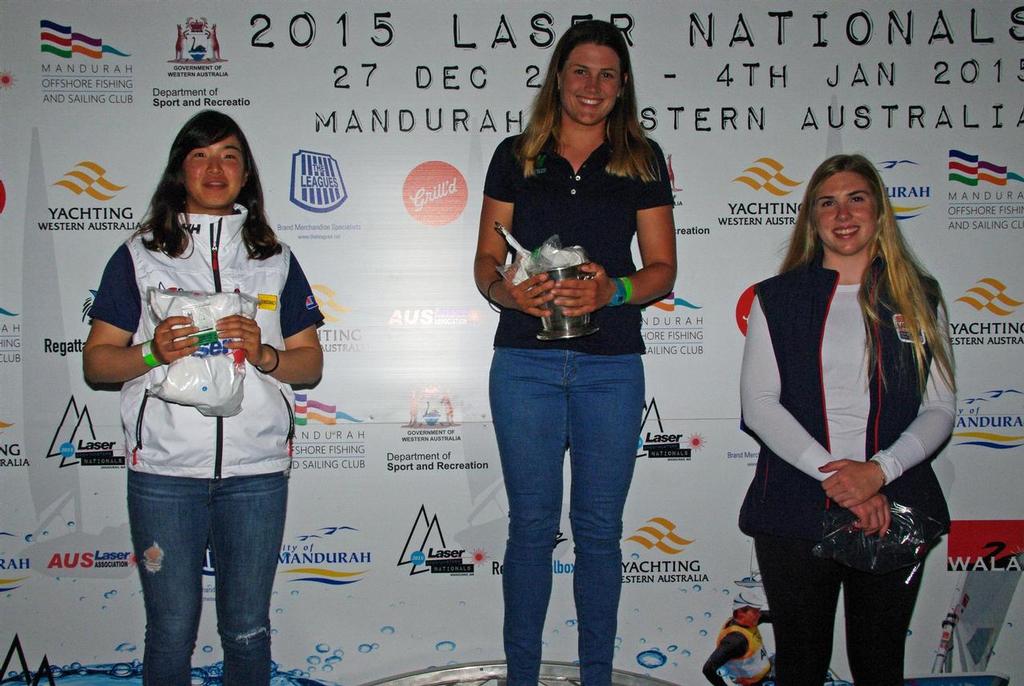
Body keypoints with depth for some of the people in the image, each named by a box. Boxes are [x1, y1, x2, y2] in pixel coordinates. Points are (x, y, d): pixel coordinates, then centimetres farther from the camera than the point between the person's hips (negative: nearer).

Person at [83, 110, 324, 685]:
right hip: (164, 469, -1)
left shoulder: (275, 259, 11)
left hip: (256, 469, 1)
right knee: (171, 631, 7)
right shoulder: (139, 256, 7)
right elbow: (96, 361, 5)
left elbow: (310, 363, 10)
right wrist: (152, 353, -13)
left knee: (247, 631, 9)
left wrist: (262, 355, -10)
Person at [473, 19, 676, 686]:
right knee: (532, 524, 6)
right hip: (525, 361, 0)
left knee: (599, 528, 7)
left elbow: (663, 268, 6)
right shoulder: (516, 157, 9)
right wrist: (505, 290, -13)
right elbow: (486, 258, 9)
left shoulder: (644, 160, 8)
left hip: (611, 363, 0)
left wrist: (612, 291, -14)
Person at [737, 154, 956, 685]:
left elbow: (940, 408, 3)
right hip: (795, 512, -1)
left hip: (894, 512, 1)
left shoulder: (919, 298, 9)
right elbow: (758, 403, -4)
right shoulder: (777, 298, 5)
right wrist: (833, 474, -15)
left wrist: (879, 470, -14)